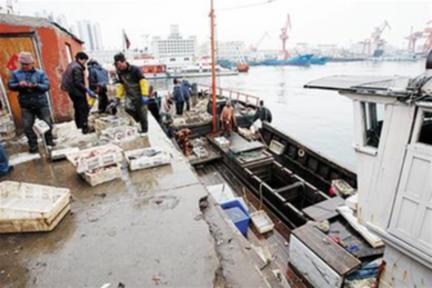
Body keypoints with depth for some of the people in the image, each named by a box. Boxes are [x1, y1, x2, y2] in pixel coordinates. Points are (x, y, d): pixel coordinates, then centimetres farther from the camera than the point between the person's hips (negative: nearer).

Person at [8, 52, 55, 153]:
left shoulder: (40, 73, 1)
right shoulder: (16, 73, 6)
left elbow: (47, 86, -7)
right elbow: (10, 85, 3)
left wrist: (36, 86, -25)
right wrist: (19, 85, -18)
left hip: (41, 103, -1)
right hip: (26, 105, 2)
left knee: (47, 123, 4)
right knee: (27, 126, 1)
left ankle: (49, 141, 23)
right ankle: (33, 145, 12)